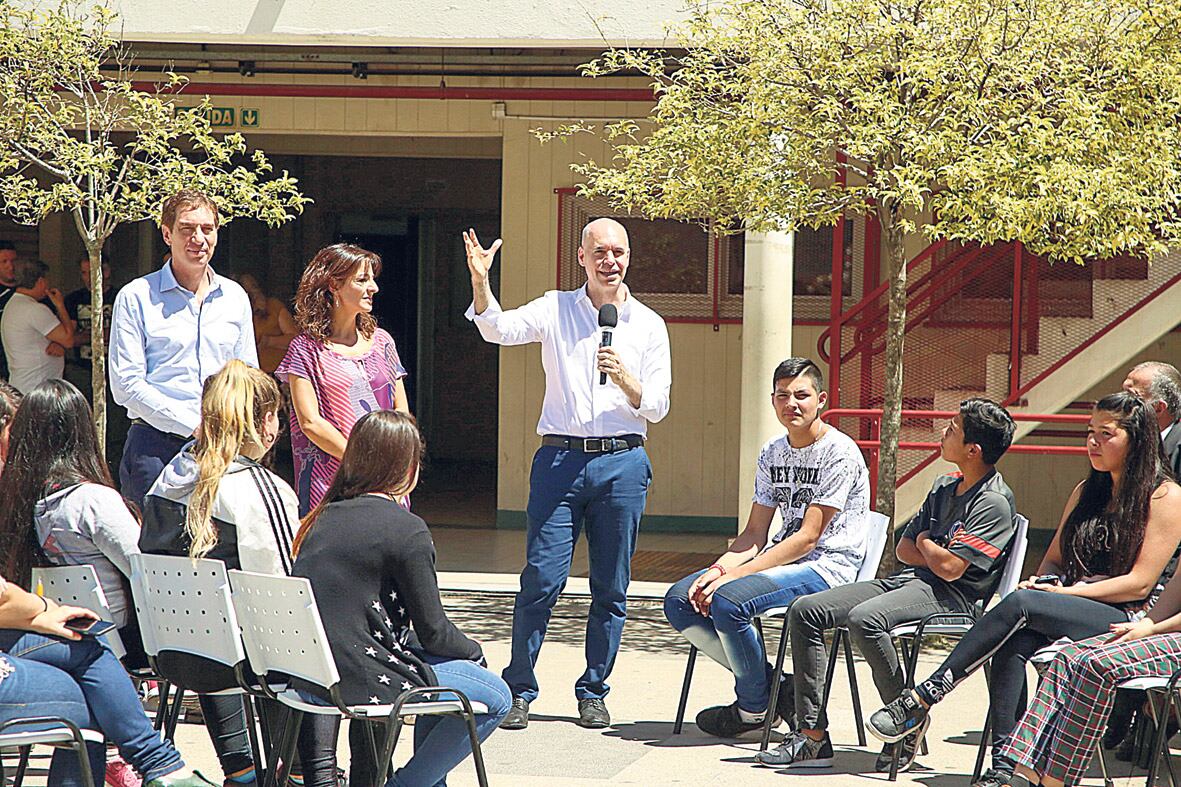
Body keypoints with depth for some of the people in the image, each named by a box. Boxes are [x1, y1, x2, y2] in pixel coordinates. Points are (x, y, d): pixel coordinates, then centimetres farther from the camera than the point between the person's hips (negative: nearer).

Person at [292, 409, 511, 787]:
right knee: (495, 697, 6)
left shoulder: (325, 517, 11)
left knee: (439, 664, 30)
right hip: (360, 682, -8)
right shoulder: (407, 529, -12)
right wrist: (474, 652, 14)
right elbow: (433, 631, -8)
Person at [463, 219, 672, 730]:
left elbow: (657, 407, 5)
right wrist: (480, 283, -27)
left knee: (611, 587, 5)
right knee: (541, 579, -6)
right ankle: (518, 691, 3)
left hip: (622, 462, 1)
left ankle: (593, 693, 16)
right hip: (560, 458, -1)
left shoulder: (648, 325, 9)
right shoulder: (556, 310, 7)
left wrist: (623, 378, -13)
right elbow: (499, 329, -10)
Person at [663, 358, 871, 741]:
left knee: (728, 601, -30)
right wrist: (719, 568, -10)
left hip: (828, 566, -8)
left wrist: (735, 575, -22)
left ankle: (754, 708, -8)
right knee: (680, 600, -6)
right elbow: (755, 534, 11)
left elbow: (807, 538, -18)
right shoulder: (772, 454, 12)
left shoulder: (839, 453, -13)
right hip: (783, 559, 8)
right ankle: (769, 683, -1)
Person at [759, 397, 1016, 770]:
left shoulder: (993, 501, -12)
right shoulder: (944, 486, 18)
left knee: (864, 619, -36)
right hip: (908, 580, 9)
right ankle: (812, 736, -10)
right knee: (805, 611, -5)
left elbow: (950, 568, -19)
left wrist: (923, 542, 2)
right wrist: (938, 555, -3)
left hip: (951, 597, -9)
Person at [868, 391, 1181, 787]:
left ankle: (920, 701, -31)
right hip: (1075, 611, 6)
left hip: (1130, 621, -6)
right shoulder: (1086, 492, 21)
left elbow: (1140, 583, -9)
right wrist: (1046, 583, -2)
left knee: (1020, 604, -30)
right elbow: (1054, 558, 22)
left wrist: (1071, 591, -14)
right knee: (1015, 641, -30)